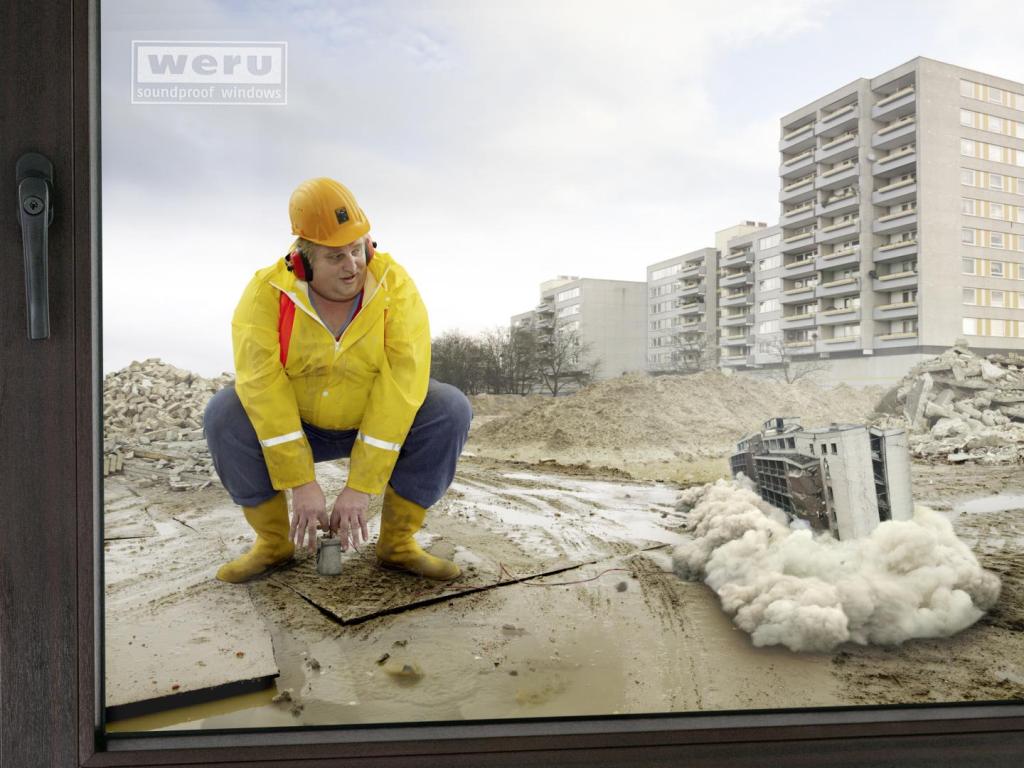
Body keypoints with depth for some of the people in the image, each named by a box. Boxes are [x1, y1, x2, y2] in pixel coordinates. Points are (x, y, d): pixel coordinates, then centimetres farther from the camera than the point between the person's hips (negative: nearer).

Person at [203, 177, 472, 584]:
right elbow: (263, 386, -27)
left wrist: (361, 487, -31)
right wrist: (300, 482, -31)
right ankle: (273, 541, -4)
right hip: (294, 425, 1)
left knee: (450, 409, -25)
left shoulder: (396, 287, -23)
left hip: (377, 424, 0)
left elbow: (401, 385, -29)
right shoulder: (267, 293, -21)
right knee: (224, 414, -25)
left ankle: (397, 542, -9)